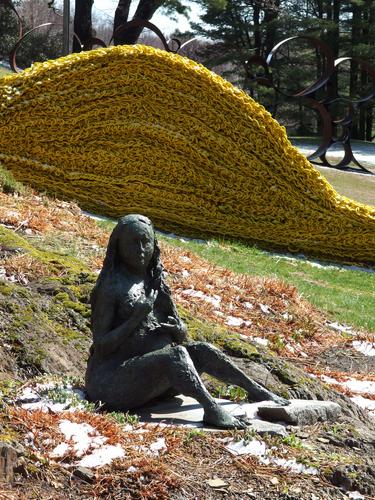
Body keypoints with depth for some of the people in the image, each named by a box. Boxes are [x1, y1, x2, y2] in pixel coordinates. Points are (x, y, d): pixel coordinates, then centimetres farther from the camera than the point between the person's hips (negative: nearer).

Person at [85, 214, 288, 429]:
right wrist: (136, 319, -25)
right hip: (113, 381, -7)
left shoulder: (156, 283, 11)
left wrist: (178, 330, -9)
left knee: (202, 351, -5)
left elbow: (182, 335, 15)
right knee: (175, 354, -28)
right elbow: (100, 346, -15)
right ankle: (211, 409, -39)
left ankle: (256, 390, 5)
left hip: (152, 374, 7)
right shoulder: (112, 288, -10)